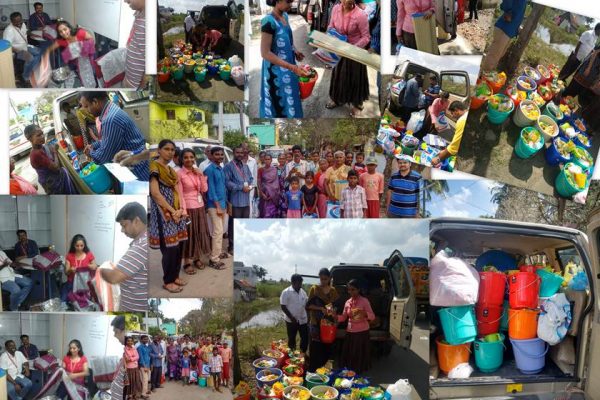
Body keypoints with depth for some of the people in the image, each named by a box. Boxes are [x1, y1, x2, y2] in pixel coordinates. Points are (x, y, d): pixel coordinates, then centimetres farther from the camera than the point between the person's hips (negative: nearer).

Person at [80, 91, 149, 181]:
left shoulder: (111, 120, -28)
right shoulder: (111, 109, 6)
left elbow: (104, 156, -20)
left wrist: (91, 153, 0)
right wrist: (93, 146, 12)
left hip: (137, 170, -10)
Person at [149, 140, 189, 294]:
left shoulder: (171, 170, 16)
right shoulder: (154, 166, -9)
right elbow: (155, 193, -17)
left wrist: (180, 209, -2)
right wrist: (172, 211, -16)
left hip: (176, 211, 8)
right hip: (163, 212, -8)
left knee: (178, 246, 8)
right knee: (170, 247, -6)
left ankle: (175, 277, 21)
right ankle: (168, 281, 7)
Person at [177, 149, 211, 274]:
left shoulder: (198, 172, 7)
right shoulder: (179, 173, -11)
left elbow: (204, 190, 4)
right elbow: (180, 194, -14)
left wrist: (201, 175, -7)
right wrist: (183, 211, -19)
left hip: (200, 206, 6)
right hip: (188, 207, -6)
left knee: (200, 233, 13)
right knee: (189, 234, 0)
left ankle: (197, 258, 27)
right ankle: (187, 262, 10)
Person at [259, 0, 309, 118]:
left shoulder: (285, 16, 0)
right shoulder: (269, 21, -26)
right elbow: (265, 53, -29)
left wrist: (294, 51, 1)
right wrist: (292, 67, -34)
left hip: (287, 66, 8)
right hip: (276, 70, -8)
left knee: (289, 95, 22)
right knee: (278, 99, 8)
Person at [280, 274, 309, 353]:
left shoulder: (303, 292, 4)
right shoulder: (286, 292, -12)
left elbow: (306, 304, 12)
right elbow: (283, 307, -13)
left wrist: (308, 316, 2)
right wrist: (292, 318, -17)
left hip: (303, 319, 5)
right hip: (291, 320, -5)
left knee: (305, 338, 8)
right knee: (291, 339, 8)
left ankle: (303, 353, 26)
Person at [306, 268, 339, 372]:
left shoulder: (333, 290, 8)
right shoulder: (314, 289, -3)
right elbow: (308, 305, -6)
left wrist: (333, 310, -9)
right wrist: (321, 308, -19)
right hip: (316, 323, -3)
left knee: (327, 347, 5)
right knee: (315, 348, -5)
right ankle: (313, 370, 4)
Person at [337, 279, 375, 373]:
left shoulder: (364, 301, -9)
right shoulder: (347, 302, 6)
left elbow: (372, 317, -13)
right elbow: (343, 317, 10)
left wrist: (364, 314, -34)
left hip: (362, 332, -5)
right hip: (350, 332, 5)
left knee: (360, 356, 0)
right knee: (349, 356, 8)